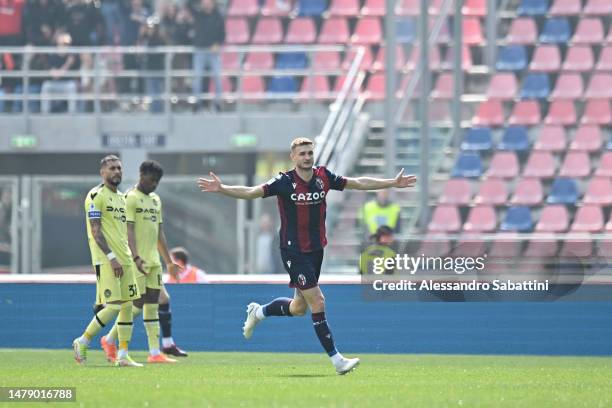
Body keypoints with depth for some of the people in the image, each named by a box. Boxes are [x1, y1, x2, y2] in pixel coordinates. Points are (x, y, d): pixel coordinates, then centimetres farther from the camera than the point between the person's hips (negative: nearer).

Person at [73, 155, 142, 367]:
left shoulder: (121, 197, 18)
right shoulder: (96, 195, -8)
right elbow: (95, 231, -14)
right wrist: (111, 257, -20)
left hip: (124, 260, 8)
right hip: (106, 261, -8)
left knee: (128, 306, 2)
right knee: (113, 306, -13)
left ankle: (123, 355, 5)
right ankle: (82, 342, 4)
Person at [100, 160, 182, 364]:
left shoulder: (155, 200, 17)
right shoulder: (130, 198, -8)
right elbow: (128, 231, -15)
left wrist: (169, 261, 20)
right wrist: (136, 258, -26)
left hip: (154, 261, 8)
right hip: (137, 262, -8)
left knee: (152, 306, 3)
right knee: (137, 305, -8)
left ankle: (155, 352, 1)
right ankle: (109, 340, 9)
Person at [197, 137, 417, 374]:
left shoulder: (323, 177, 1)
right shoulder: (284, 182, -12)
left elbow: (359, 183, 10)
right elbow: (251, 192, -19)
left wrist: (393, 183, 11)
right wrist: (221, 189, -34)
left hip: (316, 250, 6)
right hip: (293, 251, -6)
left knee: (299, 308, 15)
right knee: (318, 302, -12)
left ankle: (258, 312, 42)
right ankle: (336, 359, -8)